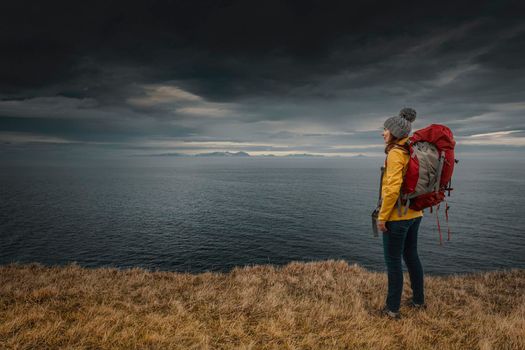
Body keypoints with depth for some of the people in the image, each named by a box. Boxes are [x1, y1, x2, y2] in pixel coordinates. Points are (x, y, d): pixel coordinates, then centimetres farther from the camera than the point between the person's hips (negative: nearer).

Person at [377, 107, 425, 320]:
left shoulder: (395, 154, -18)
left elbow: (392, 188, -26)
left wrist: (382, 216, -18)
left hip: (397, 216, -9)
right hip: (414, 213, 9)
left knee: (393, 260, 3)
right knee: (411, 255, 21)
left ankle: (393, 308, 15)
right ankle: (418, 299, 35)